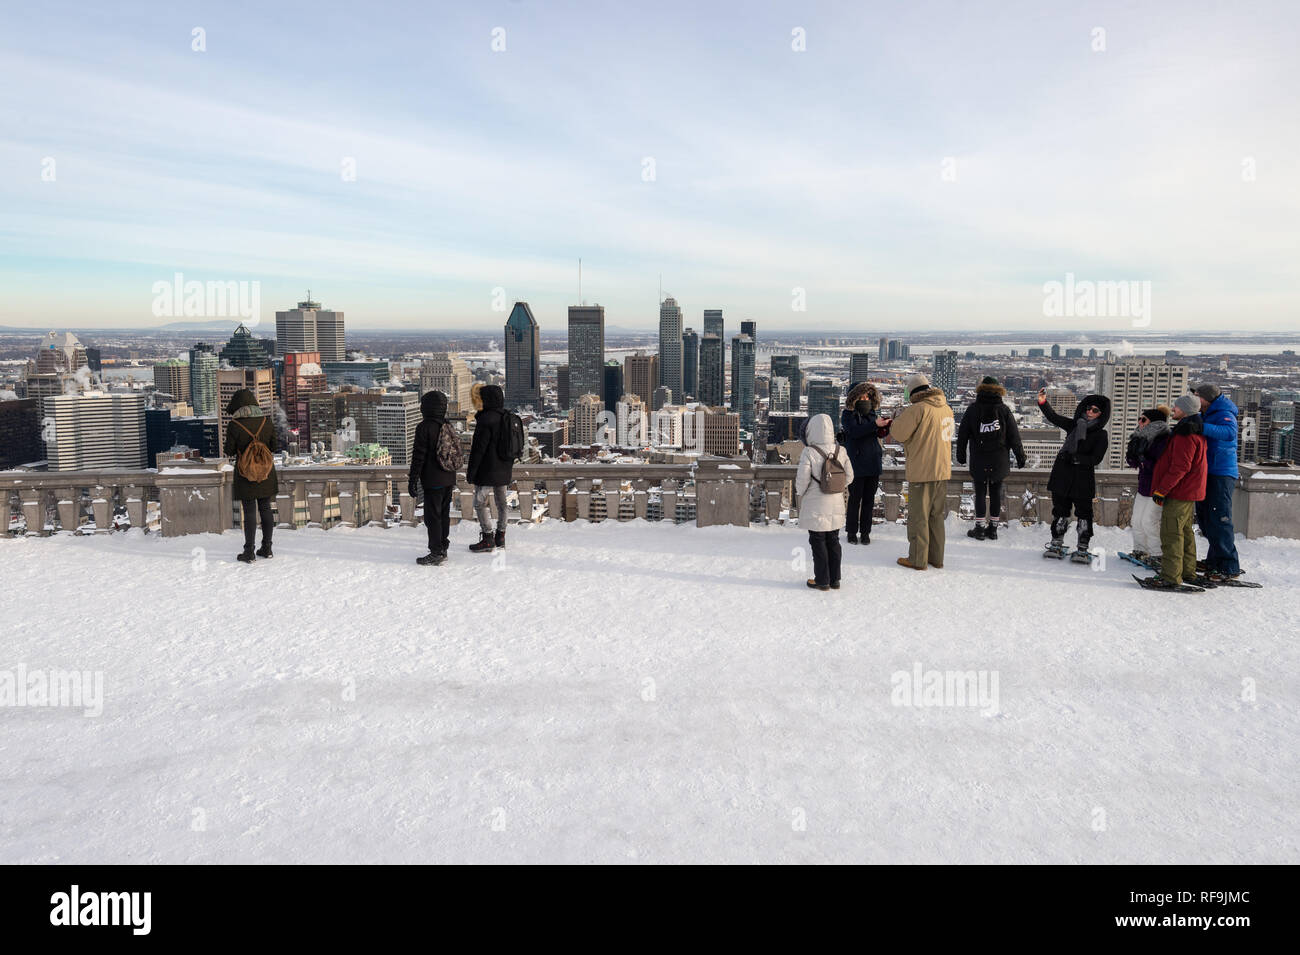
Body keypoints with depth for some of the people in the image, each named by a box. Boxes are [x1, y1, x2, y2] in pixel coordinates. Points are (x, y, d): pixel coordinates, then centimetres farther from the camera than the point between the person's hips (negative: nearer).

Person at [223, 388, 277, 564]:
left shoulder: (234, 425, -13)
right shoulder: (266, 421, -3)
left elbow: (229, 451, -7)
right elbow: (273, 447, 4)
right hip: (266, 472, 3)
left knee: (249, 512, 0)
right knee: (265, 509, 11)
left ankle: (249, 552, 4)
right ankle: (267, 549, 18)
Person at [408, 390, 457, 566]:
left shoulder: (424, 428, -13)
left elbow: (418, 457, -15)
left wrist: (412, 481, -9)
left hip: (433, 481, -7)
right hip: (449, 479, 8)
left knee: (432, 517, -3)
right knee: (444, 514, 15)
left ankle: (436, 553, -1)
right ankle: (443, 549, 22)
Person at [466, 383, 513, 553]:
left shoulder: (486, 420, -19)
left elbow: (478, 449, -18)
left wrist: (470, 471, -11)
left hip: (487, 470, -8)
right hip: (504, 469, 9)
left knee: (480, 503, 1)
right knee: (501, 501, 15)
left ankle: (487, 538, 2)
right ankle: (500, 536, 23)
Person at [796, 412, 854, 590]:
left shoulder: (809, 452, -17)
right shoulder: (840, 451, -2)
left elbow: (802, 480, -16)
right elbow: (849, 477, 3)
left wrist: (799, 492, 4)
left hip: (815, 506, -5)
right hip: (836, 505, 5)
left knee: (818, 542, 5)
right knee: (833, 541, 15)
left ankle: (822, 580, 9)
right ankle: (835, 579, 21)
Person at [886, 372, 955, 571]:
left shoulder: (918, 409, -16)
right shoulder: (946, 408, 9)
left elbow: (899, 433, -14)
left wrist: (893, 423, 9)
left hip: (922, 471, -7)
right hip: (943, 470, 7)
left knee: (918, 517, 2)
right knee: (936, 515, 16)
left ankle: (917, 559, 8)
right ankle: (936, 557, 23)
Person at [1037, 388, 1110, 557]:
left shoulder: (1101, 435, -5)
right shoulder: (1074, 425, 7)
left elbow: (1095, 459, -11)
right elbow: (1053, 416, 2)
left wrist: (1074, 457, -19)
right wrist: (1042, 402, -14)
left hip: (1083, 480, -4)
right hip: (1062, 476, 4)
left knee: (1083, 513, 1)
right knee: (1060, 509, 12)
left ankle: (1083, 548, 9)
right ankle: (1057, 543, 24)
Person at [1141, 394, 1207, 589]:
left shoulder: (1185, 435, -19)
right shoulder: (1193, 432, 16)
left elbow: (1180, 467, -24)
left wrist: (1161, 490, -22)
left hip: (1178, 493, -11)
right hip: (1189, 492, 11)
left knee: (1171, 534, -10)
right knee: (1185, 532, 17)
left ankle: (1171, 578, -11)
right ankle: (1188, 573, 26)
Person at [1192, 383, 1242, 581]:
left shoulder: (1224, 415, -12)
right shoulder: (1205, 416, 16)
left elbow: (1229, 432, -33)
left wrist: (1202, 427, -41)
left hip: (1222, 474, -10)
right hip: (1207, 474, 10)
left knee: (1219, 520, -12)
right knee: (1205, 518, 14)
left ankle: (1229, 567, -8)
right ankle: (1214, 561, 25)